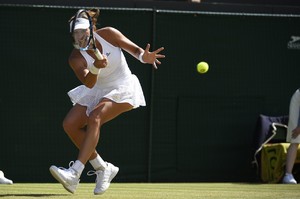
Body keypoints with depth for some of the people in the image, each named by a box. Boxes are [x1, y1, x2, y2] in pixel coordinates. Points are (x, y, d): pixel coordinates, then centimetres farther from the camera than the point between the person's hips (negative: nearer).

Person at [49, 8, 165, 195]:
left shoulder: (108, 34, -16)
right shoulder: (76, 58, -15)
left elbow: (134, 49, -8)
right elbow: (88, 83, -30)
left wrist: (143, 57, -31)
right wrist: (95, 68, -50)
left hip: (122, 89, -5)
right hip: (98, 91, 5)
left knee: (94, 117, -28)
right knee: (70, 124, -9)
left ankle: (74, 174, -39)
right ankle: (102, 168, 4)